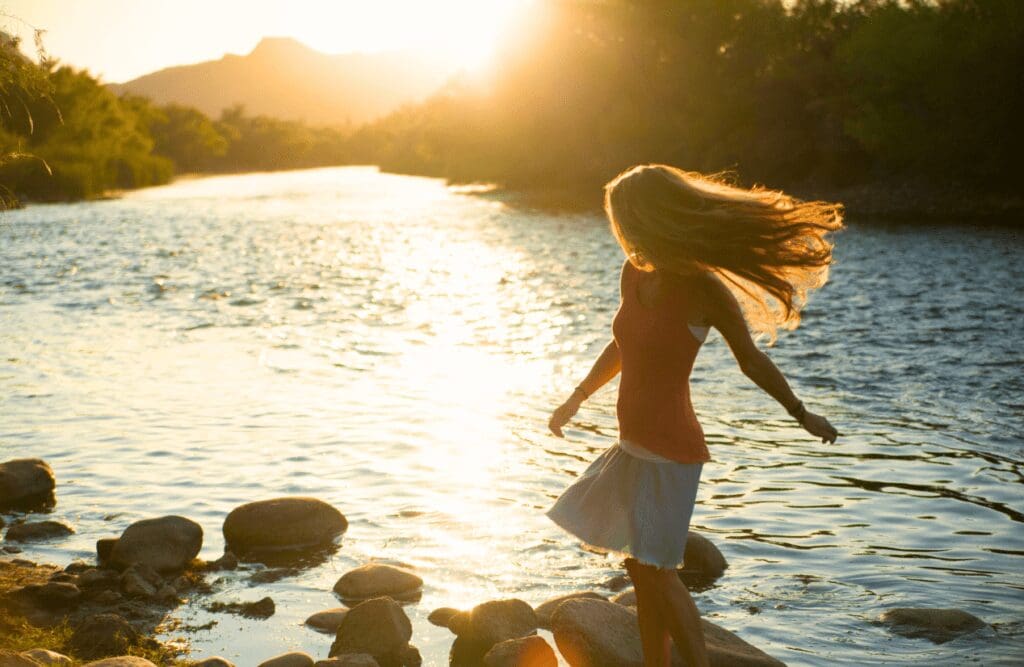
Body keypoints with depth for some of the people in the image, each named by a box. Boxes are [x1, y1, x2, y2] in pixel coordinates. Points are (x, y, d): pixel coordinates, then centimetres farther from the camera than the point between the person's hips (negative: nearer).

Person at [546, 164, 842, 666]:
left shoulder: (701, 290, -17)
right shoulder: (633, 274, 3)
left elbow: (752, 361, -4)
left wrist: (802, 415, 6)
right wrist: (577, 398, 25)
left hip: (669, 450, -8)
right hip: (634, 446, 8)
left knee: (655, 569, -6)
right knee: (641, 570, 14)